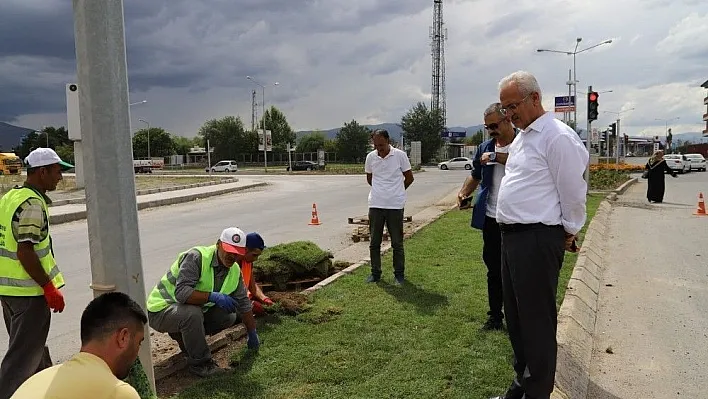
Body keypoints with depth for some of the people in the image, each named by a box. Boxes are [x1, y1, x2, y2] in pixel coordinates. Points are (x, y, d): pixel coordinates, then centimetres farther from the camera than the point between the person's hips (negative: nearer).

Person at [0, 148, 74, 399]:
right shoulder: (33, 204, -19)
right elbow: (25, 252, -24)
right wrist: (50, 288, -19)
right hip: (29, 290, -10)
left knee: (33, 344, 23)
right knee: (24, 354, 1)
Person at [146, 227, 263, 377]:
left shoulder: (235, 271, -3)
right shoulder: (196, 257, -26)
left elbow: (243, 303, 6)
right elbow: (181, 292, -35)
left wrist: (252, 334, 11)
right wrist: (213, 296, -41)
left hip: (194, 311, 8)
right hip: (161, 310, -7)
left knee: (229, 317, -4)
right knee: (193, 313, -36)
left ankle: (184, 335, 11)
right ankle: (200, 363, -15)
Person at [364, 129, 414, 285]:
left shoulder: (400, 155, -6)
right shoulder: (370, 157, 2)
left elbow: (409, 178, 5)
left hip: (395, 206, -3)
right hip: (375, 205, 3)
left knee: (397, 243, 5)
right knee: (374, 242, 8)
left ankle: (399, 274, 18)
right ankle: (375, 273, 20)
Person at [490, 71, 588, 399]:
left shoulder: (558, 137, -15)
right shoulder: (521, 137, 14)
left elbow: (573, 193, -12)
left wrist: (569, 233, -1)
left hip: (537, 240, -9)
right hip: (512, 236, 10)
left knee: (537, 321, 2)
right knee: (515, 317, 18)